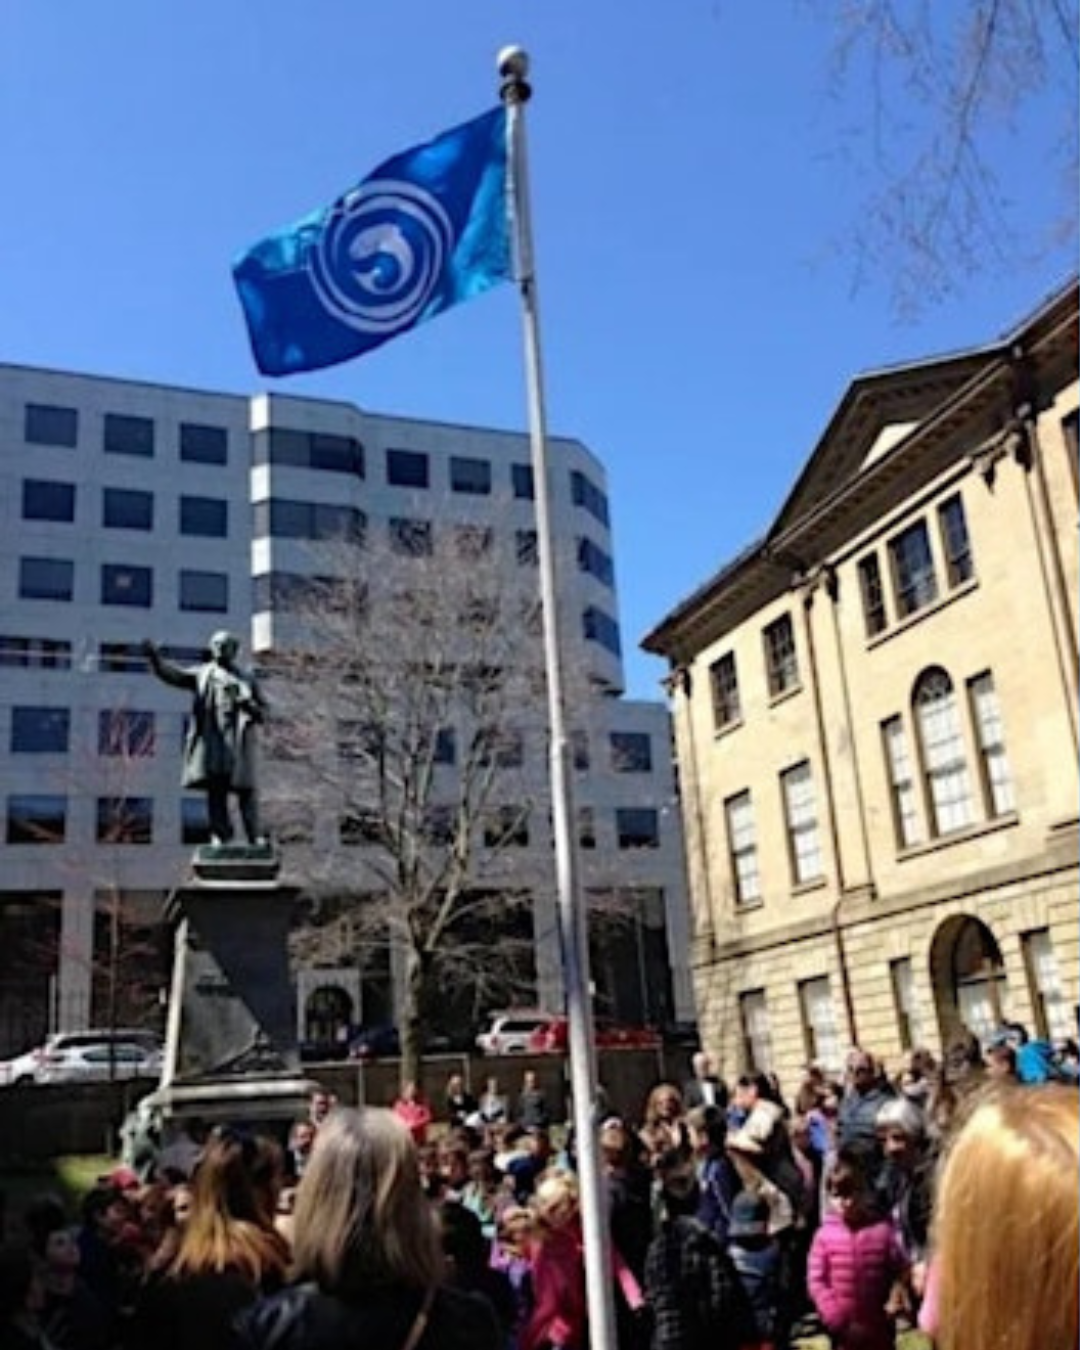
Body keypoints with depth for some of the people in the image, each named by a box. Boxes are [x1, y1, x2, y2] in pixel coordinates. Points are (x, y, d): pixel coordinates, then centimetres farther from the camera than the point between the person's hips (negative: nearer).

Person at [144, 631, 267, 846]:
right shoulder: (202, 674, 14)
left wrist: (249, 705, -8)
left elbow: (262, 713, 15)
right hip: (212, 737, 0)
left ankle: (255, 837, 0)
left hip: (239, 739, 0)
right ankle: (220, 834, 5)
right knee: (215, 788, -2)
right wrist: (154, 656, -18)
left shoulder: (247, 679, 15)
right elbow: (172, 674, -1)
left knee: (245, 788, -4)